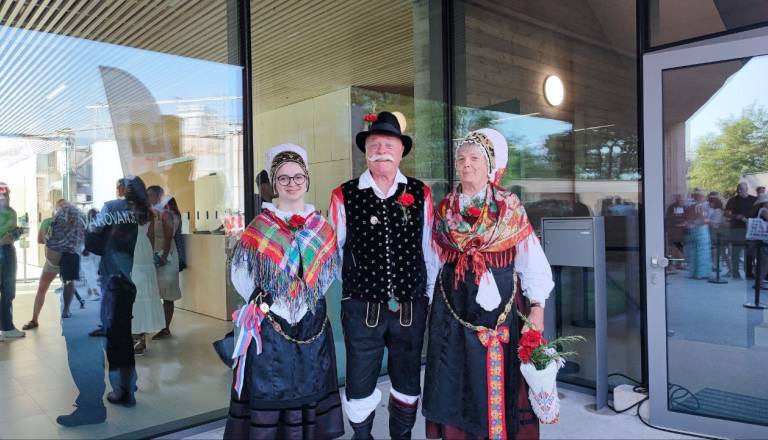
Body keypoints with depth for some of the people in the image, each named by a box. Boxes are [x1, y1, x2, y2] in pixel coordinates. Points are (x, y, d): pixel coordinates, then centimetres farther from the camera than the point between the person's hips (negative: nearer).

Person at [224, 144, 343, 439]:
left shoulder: (322, 227, 6)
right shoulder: (260, 227, -3)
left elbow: (329, 272, 11)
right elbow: (239, 273, -3)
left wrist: (308, 298, 1)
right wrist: (261, 302, -9)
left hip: (311, 323, 3)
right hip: (270, 324, -3)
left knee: (309, 388, 12)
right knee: (268, 390, 3)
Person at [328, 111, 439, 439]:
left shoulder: (420, 194, 0)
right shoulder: (344, 196, -6)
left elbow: (429, 249, 4)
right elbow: (332, 249, 1)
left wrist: (432, 293, 8)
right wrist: (350, 288, 6)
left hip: (411, 308, 2)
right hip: (361, 307, -2)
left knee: (408, 383, 20)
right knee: (360, 386, 12)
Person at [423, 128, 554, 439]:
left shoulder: (510, 208, 0)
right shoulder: (445, 208, 8)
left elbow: (532, 260, -3)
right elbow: (434, 259, 11)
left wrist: (537, 306, -9)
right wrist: (429, 301, 7)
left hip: (500, 300, -2)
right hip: (453, 302, 2)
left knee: (499, 375, 4)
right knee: (455, 376, 7)